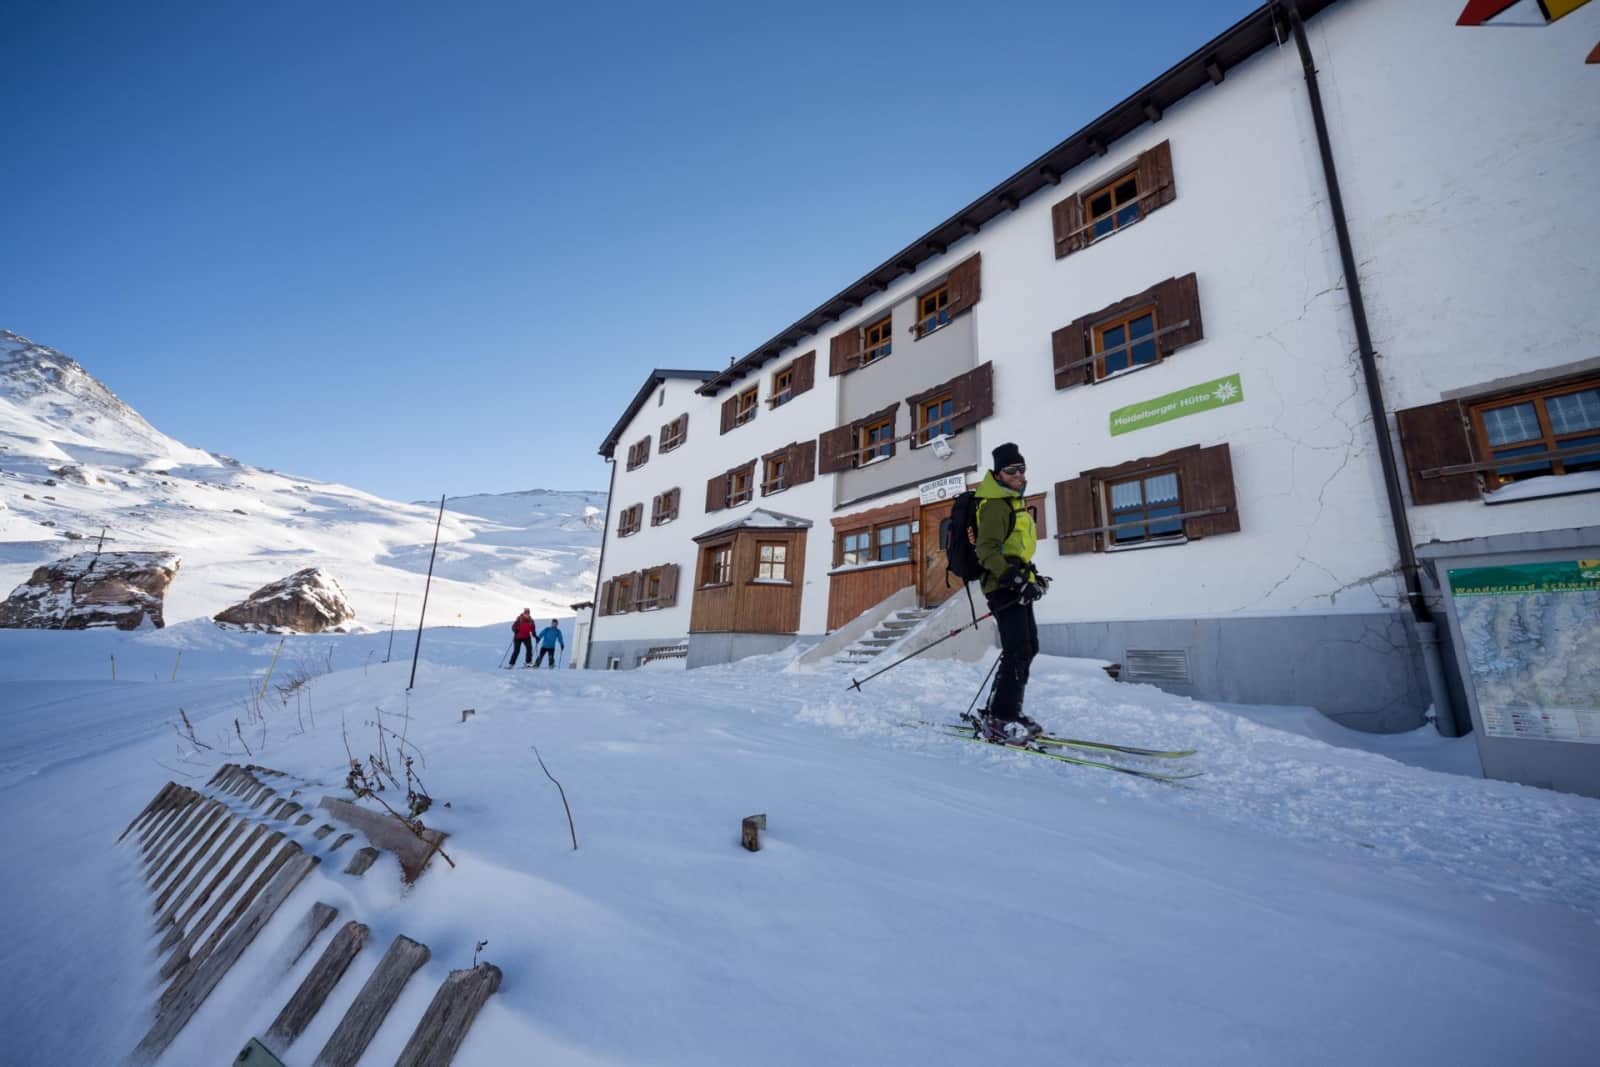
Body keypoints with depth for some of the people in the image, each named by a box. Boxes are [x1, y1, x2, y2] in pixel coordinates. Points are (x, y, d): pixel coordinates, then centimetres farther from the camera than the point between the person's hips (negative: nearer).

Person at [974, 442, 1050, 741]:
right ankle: (1000, 719, -7)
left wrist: (1032, 576, 23)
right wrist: (1014, 578, -29)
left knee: (1028, 648, 15)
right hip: (1005, 588, -11)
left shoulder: (1013, 502, 20)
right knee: (1017, 652, -13)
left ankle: (1002, 711, 22)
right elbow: (987, 549, -22)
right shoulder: (996, 504, -12)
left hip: (1017, 587, 11)